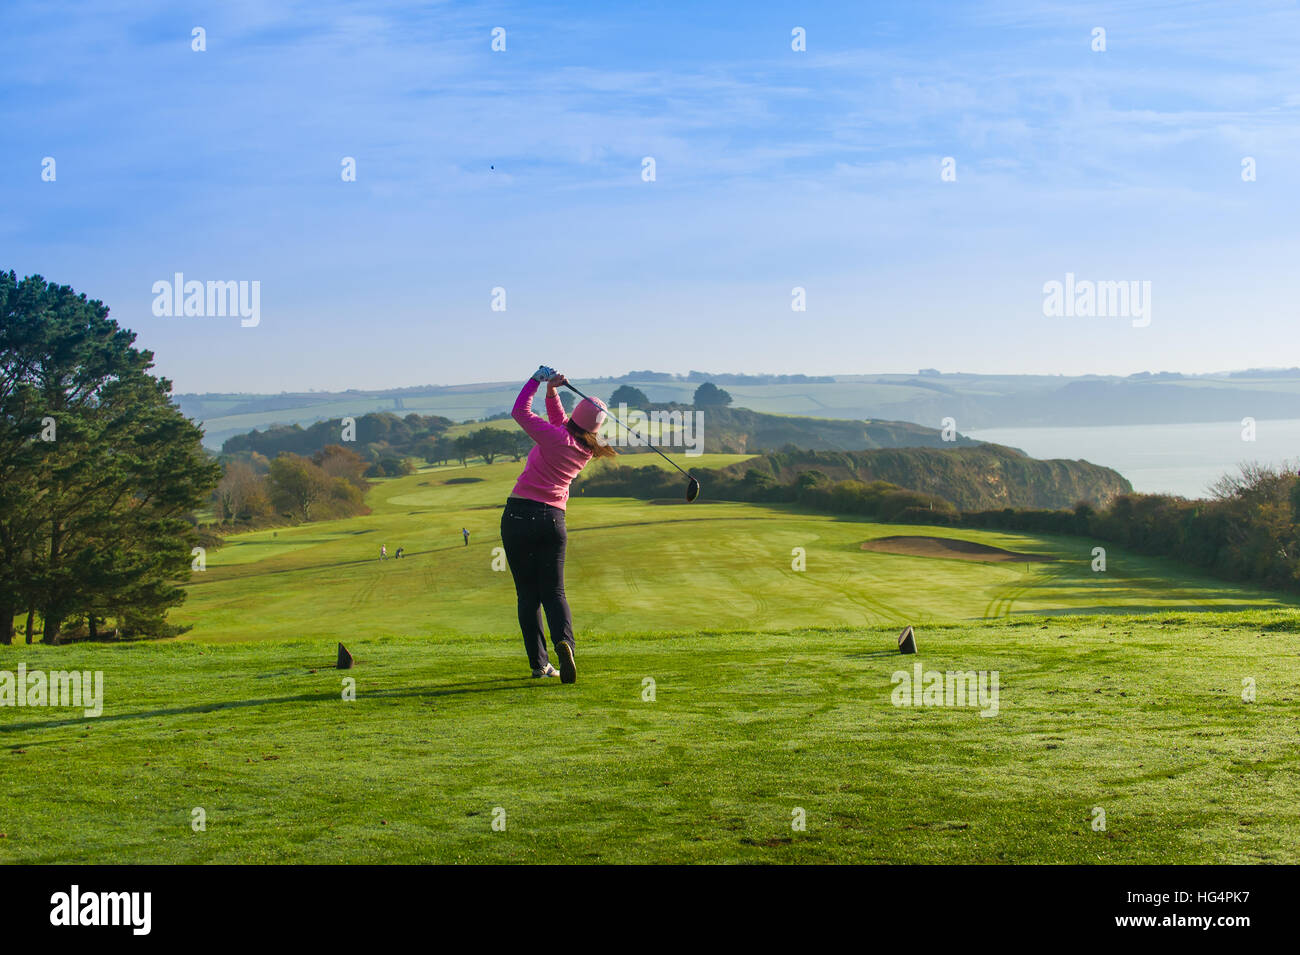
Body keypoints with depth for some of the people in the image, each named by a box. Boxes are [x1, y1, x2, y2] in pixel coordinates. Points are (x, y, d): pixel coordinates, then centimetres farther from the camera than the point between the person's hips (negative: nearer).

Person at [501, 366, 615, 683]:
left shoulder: (556, 438, -12)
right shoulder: (587, 451, 7)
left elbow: (520, 412, -4)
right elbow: (558, 419, 19)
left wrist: (537, 380, 4)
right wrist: (552, 391, 5)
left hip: (519, 516, -4)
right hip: (553, 519, 4)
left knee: (527, 594, 4)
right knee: (553, 592, 6)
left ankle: (539, 663, 2)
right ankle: (564, 642, -22)